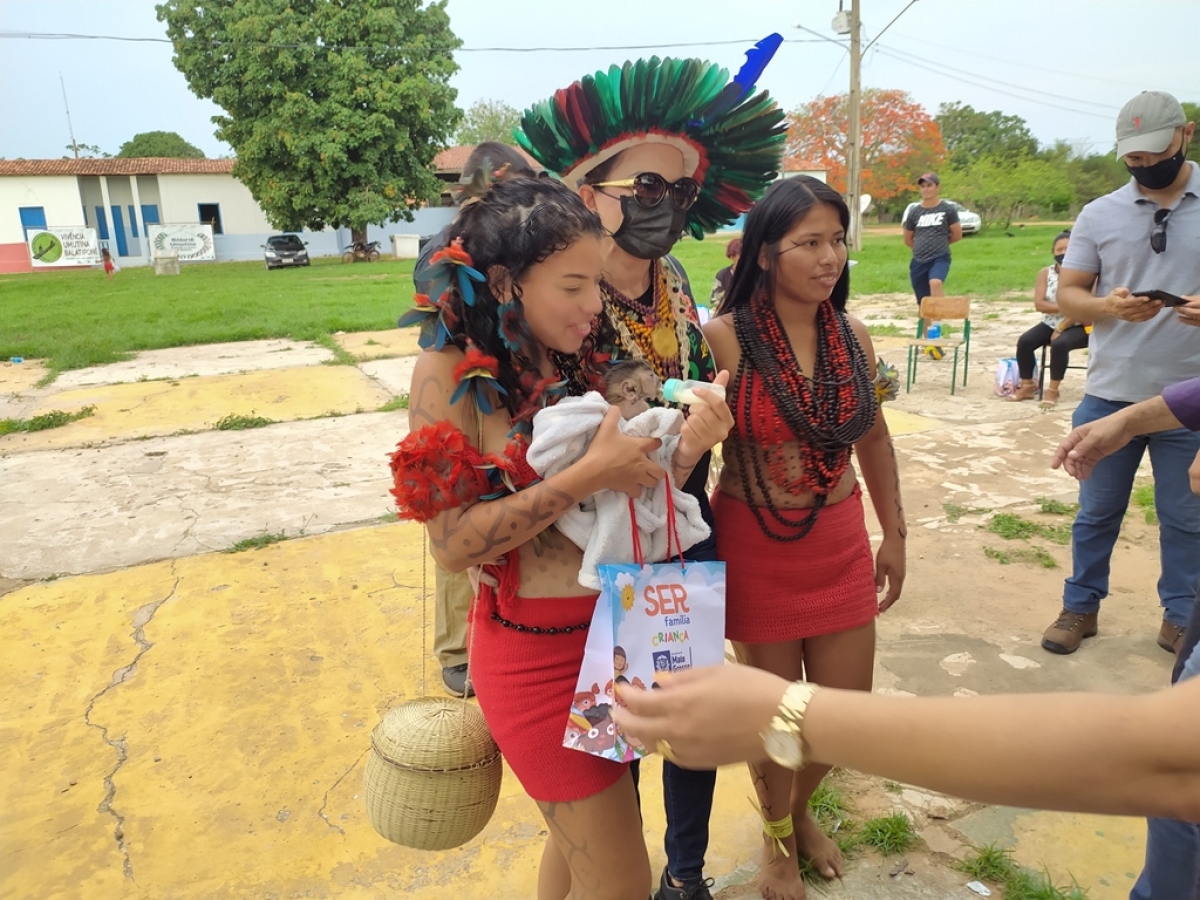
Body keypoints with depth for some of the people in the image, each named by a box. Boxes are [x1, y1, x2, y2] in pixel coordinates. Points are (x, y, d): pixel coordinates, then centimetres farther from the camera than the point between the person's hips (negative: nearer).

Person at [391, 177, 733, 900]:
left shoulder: (579, 360, 2)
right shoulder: (452, 372, -14)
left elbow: (624, 498, 4)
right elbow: (454, 542, -19)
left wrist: (682, 449, -14)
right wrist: (588, 475, -25)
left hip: (615, 630, 6)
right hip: (538, 650, -6)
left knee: (580, 836, 25)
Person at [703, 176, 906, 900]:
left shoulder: (854, 337, 0)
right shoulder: (726, 338, -16)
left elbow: (873, 439, 12)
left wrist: (894, 534, 13)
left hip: (842, 543, 5)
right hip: (757, 548, -4)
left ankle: (801, 810, 48)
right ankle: (777, 836, 43)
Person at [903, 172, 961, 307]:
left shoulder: (948, 210, -3)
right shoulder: (914, 212, 4)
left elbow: (957, 235, 4)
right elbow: (908, 240, 16)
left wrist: (940, 242, 13)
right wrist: (923, 247, 12)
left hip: (940, 258, -3)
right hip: (918, 261, 3)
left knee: (935, 283, -35)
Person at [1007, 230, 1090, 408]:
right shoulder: (1046, 273, -1)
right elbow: (1039, 304, -10)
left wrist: (1060, 329, -19)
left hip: (1077, 327, -4)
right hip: (1050, 324, 4)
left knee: (1059, 344, -34)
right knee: (1024, 341, -20)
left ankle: (1052, 390, -19)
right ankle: (1028, 386, -5)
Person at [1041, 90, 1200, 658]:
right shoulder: (1099, 214, 2)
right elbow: (1066, 295, 2)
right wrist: (1107, 305, -20)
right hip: (1111, 394, 1)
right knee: (1097, 512, 12)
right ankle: (1080, 607, 27)